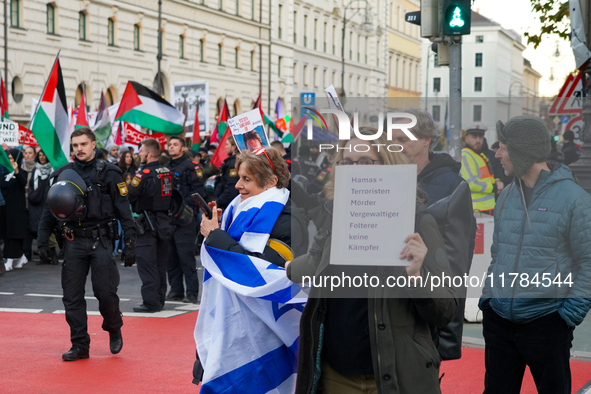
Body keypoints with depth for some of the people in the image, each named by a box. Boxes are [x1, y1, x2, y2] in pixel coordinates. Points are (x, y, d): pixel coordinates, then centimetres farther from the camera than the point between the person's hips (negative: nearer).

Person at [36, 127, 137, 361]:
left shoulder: (108, 173, -1)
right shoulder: (63, 174, 9)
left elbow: (123, 210, -2)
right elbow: (50, 210, 13)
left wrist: (129, 243, -7)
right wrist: (42, 241, 5)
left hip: (100, 241, -3)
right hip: (73, 242, 4)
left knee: (105, 291, -8)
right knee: (72, 296, 1)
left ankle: (114, 329, 21)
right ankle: (80, 345, 11)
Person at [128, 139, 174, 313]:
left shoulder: (144, 173, -15)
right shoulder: (167, 173, 6)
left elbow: (130, 197, -12)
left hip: (148, 223, -7)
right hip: (164, 223, 7)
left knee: (146, 264, -4)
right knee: (160, 263, 14)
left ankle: (150, 302, -6)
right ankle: (159, 300, 20)